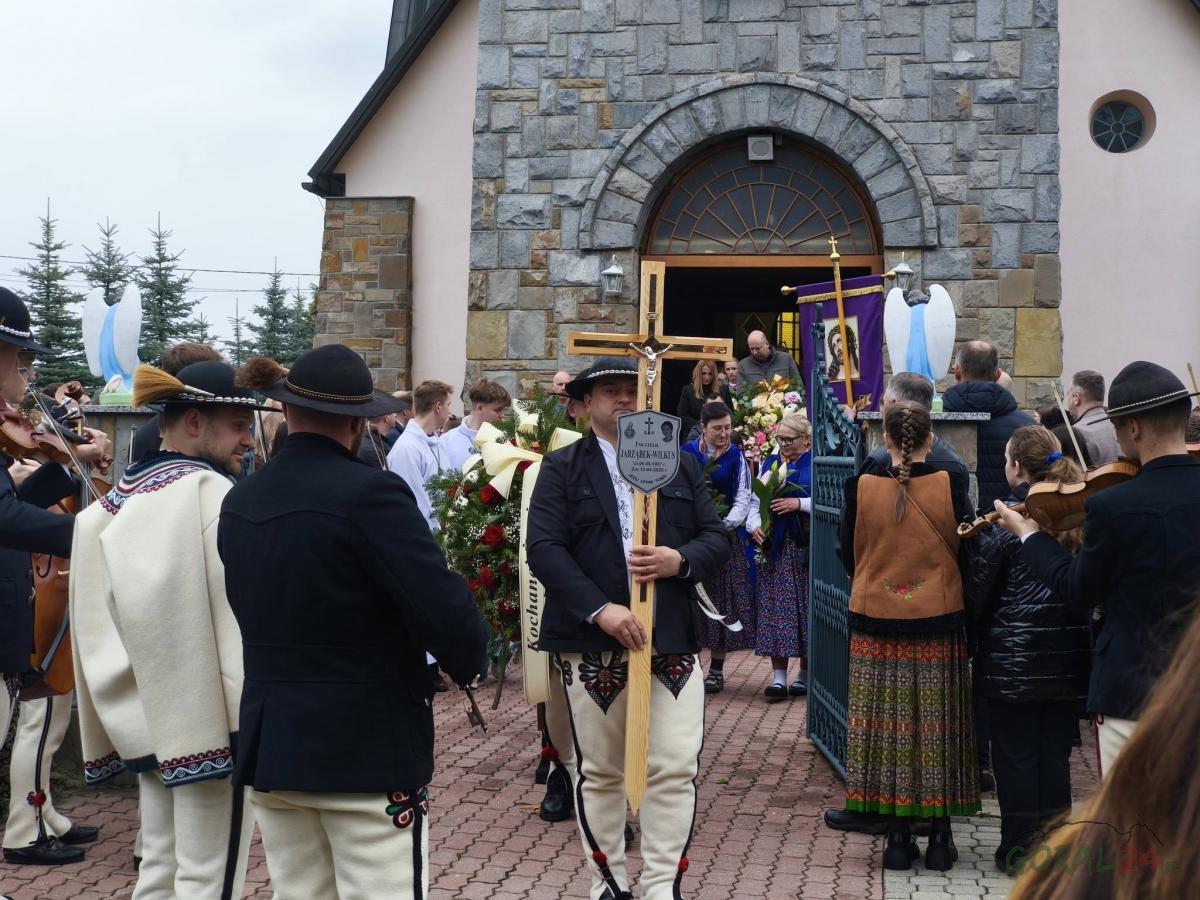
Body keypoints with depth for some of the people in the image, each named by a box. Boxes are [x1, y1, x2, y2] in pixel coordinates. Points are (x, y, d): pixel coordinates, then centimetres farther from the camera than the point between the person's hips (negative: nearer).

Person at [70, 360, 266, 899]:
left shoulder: (112, 504, 9)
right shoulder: (215, 495, -14)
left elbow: (97, 621, 12)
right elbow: (244, 612, -17)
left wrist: (109, 725, 17)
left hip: (145, 714, 8)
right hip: (208, 714, -8)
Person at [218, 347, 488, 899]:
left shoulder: (238, 503, 5)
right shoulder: (370, 493, -16)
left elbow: (259, 606, 12)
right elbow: (449, 618, -19)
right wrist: (464, 658, 0)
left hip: (270, 746, 7)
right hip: (368, 747, -7)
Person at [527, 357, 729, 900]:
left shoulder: (682, 465, 13)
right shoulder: (561, 468, 2)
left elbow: (717, 539, 9)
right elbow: (544, 548, -9)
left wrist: (681, 560, -15)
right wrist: (599, 609, -20)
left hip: (671, 641, 2)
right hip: (590, 642, -2)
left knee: (676, 770, -2)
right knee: (599, 772, 8)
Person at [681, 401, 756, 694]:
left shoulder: (736, 456, 3)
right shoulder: (687, 453, 2)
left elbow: (743, 498, -1)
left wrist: (724, 524, -16)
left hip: (727, 536, 0)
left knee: (723, 600, 1)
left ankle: (717, 669, 9)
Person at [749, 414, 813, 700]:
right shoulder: (770, 464, 15)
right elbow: (755, 501, 11)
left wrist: (800, 503, -17)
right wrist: (754, 526, -7)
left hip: (806, 548, -3)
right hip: (775, 548, 3)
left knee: (806, 609, 1)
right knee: (775, 610, -2)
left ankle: (805, 673, 12)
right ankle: (778, 676, -1)